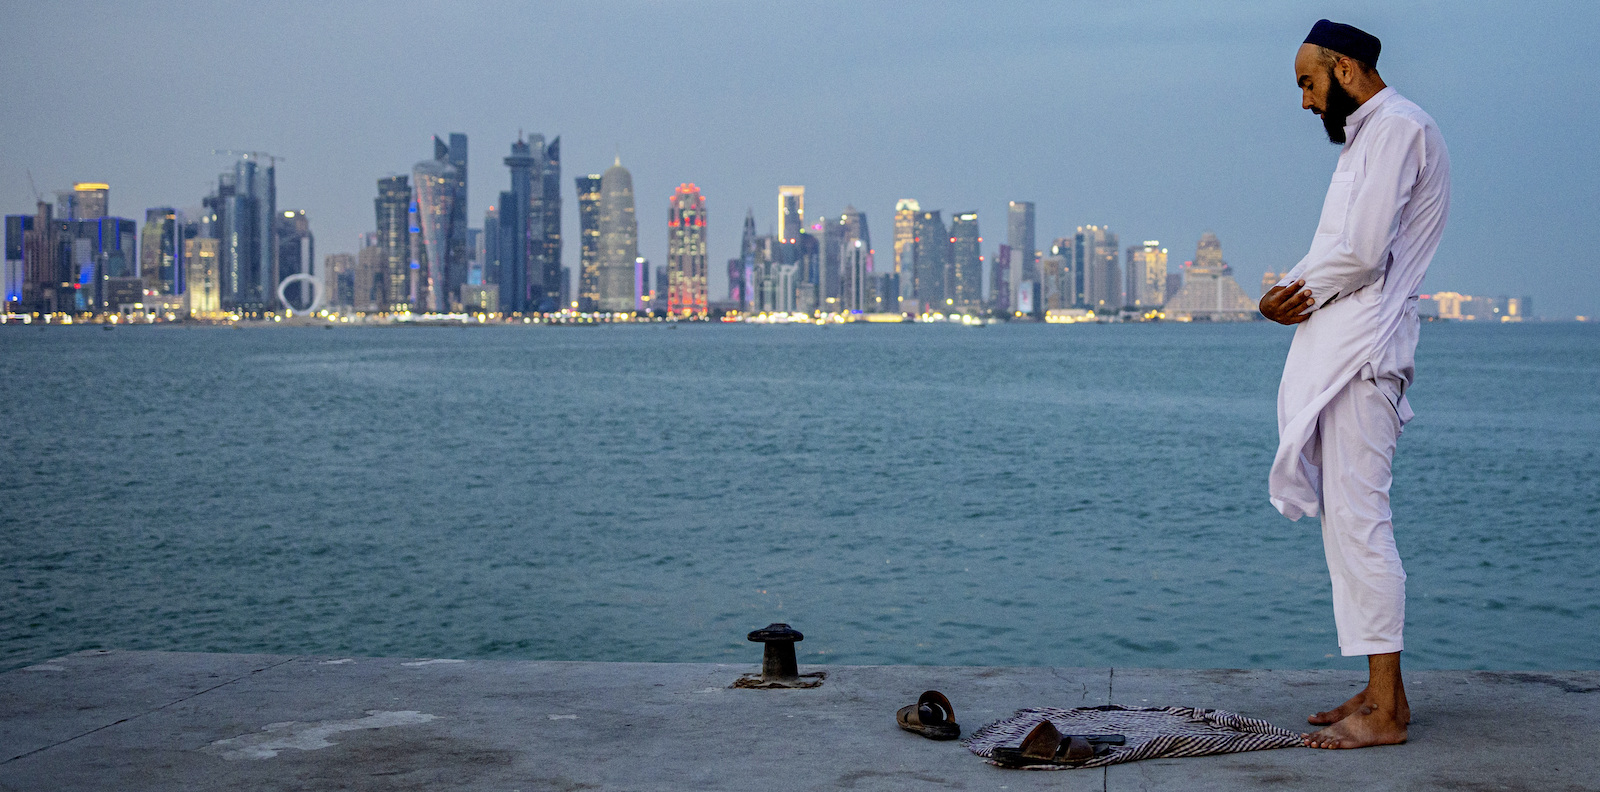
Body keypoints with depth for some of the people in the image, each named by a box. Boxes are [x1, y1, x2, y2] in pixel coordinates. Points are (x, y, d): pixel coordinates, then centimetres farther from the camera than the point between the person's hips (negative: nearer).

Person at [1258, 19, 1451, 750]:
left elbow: (1361, 252, -19)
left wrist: (1294, 292, -3)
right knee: (1348, 519, 11)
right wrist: (1295, 293, -1)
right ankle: (1382, 691, 16)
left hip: (1361, 352, -11)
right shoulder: (1367, 137, 24)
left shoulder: (1396, 127, -9)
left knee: (1357, 519, -11)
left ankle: (1385, 711, -8)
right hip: (1337, 352, 11)